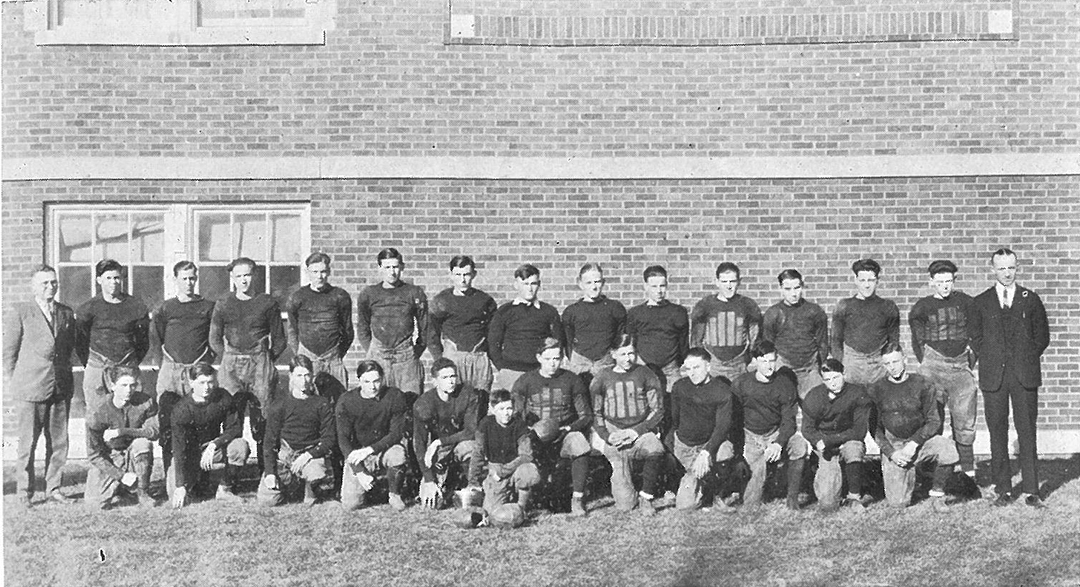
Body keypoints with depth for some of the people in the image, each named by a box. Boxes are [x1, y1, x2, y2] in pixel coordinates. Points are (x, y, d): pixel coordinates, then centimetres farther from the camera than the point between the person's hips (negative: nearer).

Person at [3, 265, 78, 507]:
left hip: (61, 387, 4)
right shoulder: (19, 312, 1)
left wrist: (65, 375, 12)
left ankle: (53, 488, 18)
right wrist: (12, 387, -1)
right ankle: (24, 492, 11)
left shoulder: (67, 313, 12)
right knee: (27, 443, 1)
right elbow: (9, 352, 1)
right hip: (30, 388, -4)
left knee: (58, 442, 7)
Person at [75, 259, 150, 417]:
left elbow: (143, 342, 11)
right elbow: (79, 341, 8)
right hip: (97, 368, 0)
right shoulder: (88, 308, 1)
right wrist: (90, 365, 7)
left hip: (127, 368, 0)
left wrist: (132, 366, 8)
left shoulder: (137, 307, 3)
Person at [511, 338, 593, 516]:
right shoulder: (525, 381, 6)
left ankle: (577, 500, -25)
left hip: (565, 432, -1)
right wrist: (531, 430, -19)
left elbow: (586, 416, 4)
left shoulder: (571, 381, 6)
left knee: (578, 443, -34)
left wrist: (567, 428, -14)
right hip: (533, 436, 1)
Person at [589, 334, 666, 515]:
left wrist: (635, 431, -9)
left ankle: (646, 497, -12)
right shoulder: (602, 379, 6)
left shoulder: (645, 374, 5)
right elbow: (595, 413, 8)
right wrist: (608, 436, -9)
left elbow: (657, 410, 3)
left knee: (656, 450, -36)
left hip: (641, 430, 1)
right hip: (612, 431, -1)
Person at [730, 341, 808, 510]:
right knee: (759, 469, -27)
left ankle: (792, 499, -13)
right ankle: (749, 508, -4)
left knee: (800, 447, -28)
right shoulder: (741, 384, -5)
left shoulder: (785, 385, -4)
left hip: (777, 433, 1)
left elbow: (788, 420, -6)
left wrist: (779, 444, -23)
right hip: (751, 435, -1)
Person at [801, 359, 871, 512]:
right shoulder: (813, 398, -10)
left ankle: (854, 497, -14)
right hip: (826, 448, 0)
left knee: (853, 449, -39)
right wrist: (819, 442, -25)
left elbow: (860, 431, -12)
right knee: (828, 504, -13)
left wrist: (827, 440, -18)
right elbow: (807, 430, -2)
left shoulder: (857, 393, -13)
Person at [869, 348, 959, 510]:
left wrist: (914, 443, -16)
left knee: (947, 450, -34)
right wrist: (891, 452, -12)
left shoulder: (922, 384, -3)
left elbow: (934, 421, -3)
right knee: (898, 503, -8)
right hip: (893, 445, 0)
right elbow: (876, 428, 2)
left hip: (920, 439, 0)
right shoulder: (876, 390, -1)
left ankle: (937, 493, -7)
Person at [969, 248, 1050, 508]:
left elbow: (1042, 335, 10)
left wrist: (1027, 359, 2)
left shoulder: (1031, 299, 8)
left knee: (1027, 432, -1)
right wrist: (990, 361, 2)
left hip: (1025, 375, 0)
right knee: (997, 433, 2)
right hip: (993, 377, 0)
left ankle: (1031, 490, 4)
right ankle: (1003, 489, 9)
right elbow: (975, 337, 11)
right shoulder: (981, 302, 8)